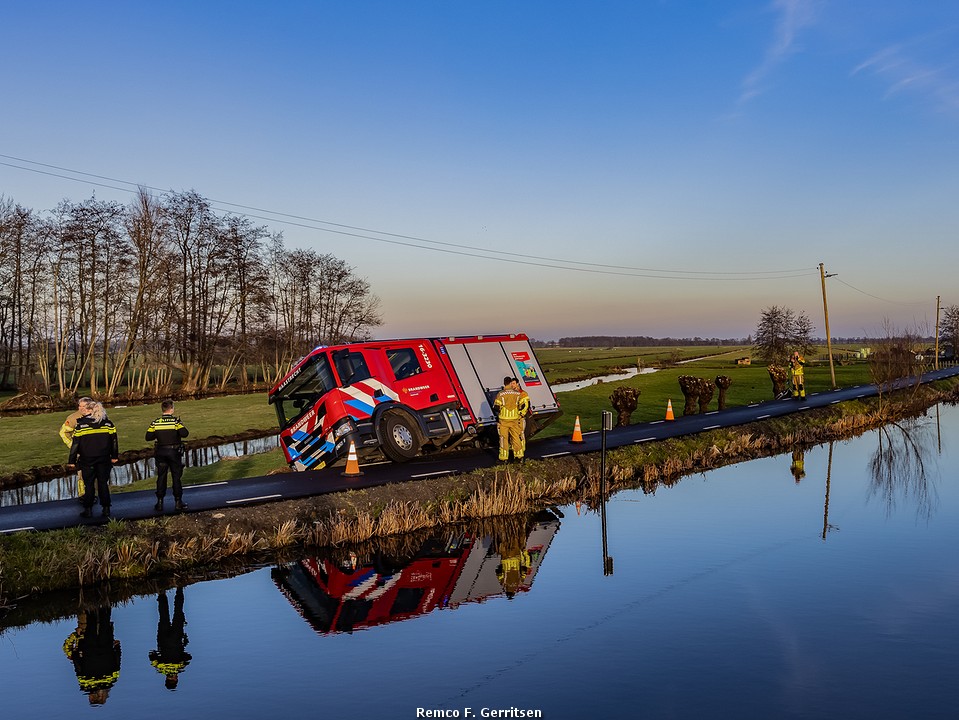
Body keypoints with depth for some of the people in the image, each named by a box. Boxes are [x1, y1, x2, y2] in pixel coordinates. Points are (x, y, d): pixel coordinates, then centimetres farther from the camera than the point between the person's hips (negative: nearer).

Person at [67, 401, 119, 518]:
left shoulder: (81, 425, -8)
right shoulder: (108, 423, 1)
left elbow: (75, 444, -6)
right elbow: (114, 441, 6)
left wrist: (72, 461, 1)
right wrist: (114, 456, 16)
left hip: (87, 460, -2)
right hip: (104, 459, 2)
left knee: (89, 484, 7)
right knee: (103, 483, 9)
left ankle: (88, 510, 10)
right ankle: (106, 509, 10)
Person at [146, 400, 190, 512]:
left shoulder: (155, 422, -1)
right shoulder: (176, 421, -11)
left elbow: (148, 437, -1)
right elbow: (184, 433, -22)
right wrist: (183, 427, -1)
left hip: (160, 452, 3)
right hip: (174, 452, -3)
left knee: (161, 477, 9)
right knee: (176, 477, 6)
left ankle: (160, 503, 10)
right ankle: (178, 501, 9)